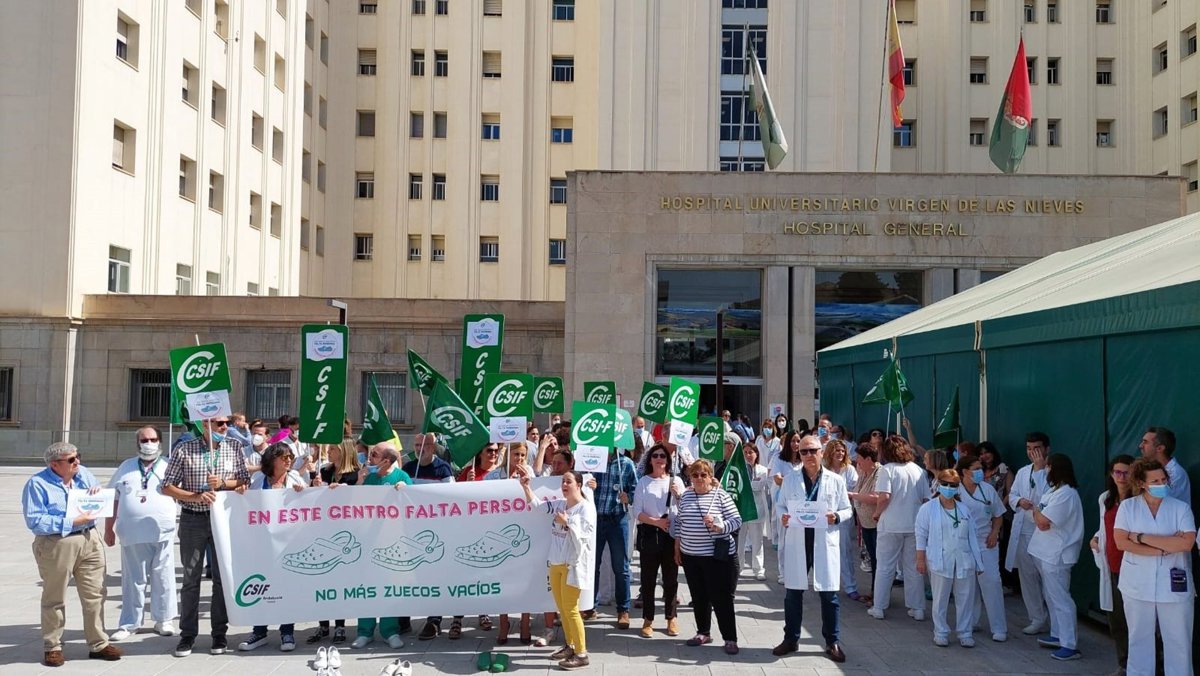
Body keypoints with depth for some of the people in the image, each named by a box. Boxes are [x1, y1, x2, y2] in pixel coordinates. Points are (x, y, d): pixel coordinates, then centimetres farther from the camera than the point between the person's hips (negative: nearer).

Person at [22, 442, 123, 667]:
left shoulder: (84, 474, 9)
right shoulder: (37, 483, -8)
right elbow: (35, 521, -16)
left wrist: (99, 492, -5)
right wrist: (72, 522, -20)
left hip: (89, 540, 5)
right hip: (56, 545, -5)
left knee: (95, 595, 8)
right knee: (54, 599, 8)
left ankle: (98, 644, 18)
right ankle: (52, 647, 22)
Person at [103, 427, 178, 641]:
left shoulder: (168, 467, 7)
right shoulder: (126, 467, 13)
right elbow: (112, 499, 15)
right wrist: (109, 529, 12)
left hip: (162, 533, -1)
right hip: (132, 533, 2)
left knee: (163, 577, 5)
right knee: (133, 579, 7)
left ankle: (164, 619, 16)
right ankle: (129, 623, 16)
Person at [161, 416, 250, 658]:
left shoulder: (234, 448, 3)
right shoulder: (184, 450, -3)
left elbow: (245, 482, 5)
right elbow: (167, 488, -3)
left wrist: (223, 483, -13)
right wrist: (195, 496, -16)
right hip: (192, 519, -1)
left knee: (223, 577, 6)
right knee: (191, 579, 5)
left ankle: (219, 634, 16)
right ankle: (187, 635, 15)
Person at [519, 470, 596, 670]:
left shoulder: (586, 507, -9)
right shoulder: (559, 504, 9)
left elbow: (584, 535, -15)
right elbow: (537, 505, 18)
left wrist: (566, 523, -21)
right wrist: (526, 487, 8)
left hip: (573, 564, -7)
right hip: (556, 563, 7)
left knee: (570, 610, -7)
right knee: (561, 608, 13)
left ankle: (581, 654, 0)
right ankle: (570, 646, 26)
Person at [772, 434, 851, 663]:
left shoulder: (836, 480, 3)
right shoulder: (790, 480, 6)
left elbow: (848, 510, 7)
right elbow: (780, 506, 11)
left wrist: (837, 517, -14)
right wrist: (782, 517, -11)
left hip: (825, 543, -1)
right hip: (797, 543, 1)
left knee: (828, 593, 3)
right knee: (793, 592, 8)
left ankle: (832, 641, 16)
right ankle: (791, 638, 21)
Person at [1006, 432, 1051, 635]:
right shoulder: (1022, 472, 12)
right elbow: (1012, 495, 16)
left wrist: (1039, 469, -19)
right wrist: (1019, 501, -6)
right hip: (1022, 531, 6)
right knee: (1027, 576, 11)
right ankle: (1037, 619, 21)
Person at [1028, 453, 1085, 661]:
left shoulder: (1065, 494, -21)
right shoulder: (1054, 490, 12)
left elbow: (1043, 522, -21)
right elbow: (1041, 521, 17)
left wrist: (1036, 511, -4)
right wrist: (1038, 515, -2)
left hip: (1056, 555, -11)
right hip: (1047, 552, 11)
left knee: (1060, 599, -7)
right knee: (1051, 596, 19)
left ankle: (1069, 645, -3)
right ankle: (1057, 636, 30)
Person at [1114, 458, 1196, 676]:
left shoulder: (1181, 508, -2)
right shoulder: (1127, 506, -1)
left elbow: (1187, 543, -16)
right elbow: (1121, 542, -12)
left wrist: (1142, 537, -15)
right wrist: (1164, 548, -15)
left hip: (1174, 587, 0)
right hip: (1137, 585, 1)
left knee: (1178, 641, 7)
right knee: (1139, 639, 13)